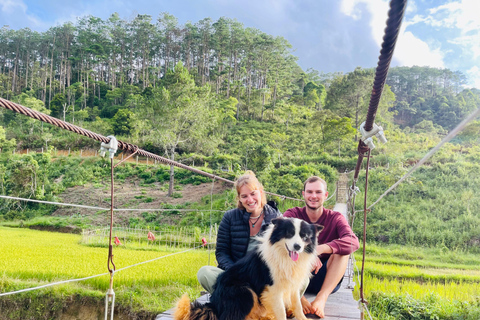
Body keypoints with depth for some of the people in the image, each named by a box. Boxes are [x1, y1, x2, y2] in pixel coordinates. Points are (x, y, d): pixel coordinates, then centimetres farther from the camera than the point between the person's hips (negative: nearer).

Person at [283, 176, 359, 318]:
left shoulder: (335, 218, -2)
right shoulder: (292, 214, -2)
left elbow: (354, 242, -23)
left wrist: (320, 249, -38)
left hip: (327, 280, 0)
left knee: (342, 248, -22)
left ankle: (322, 298, -32)